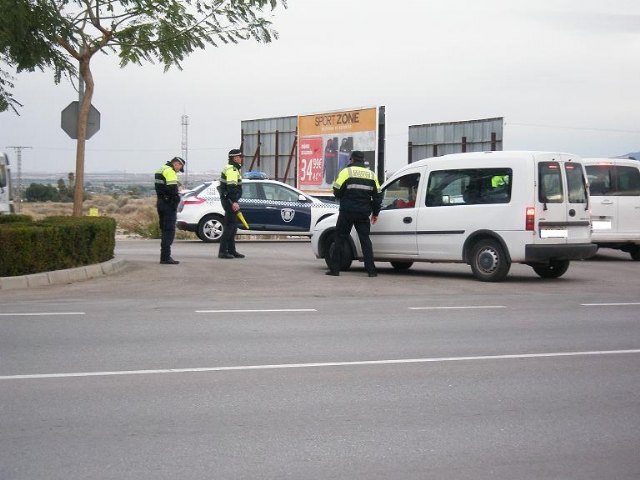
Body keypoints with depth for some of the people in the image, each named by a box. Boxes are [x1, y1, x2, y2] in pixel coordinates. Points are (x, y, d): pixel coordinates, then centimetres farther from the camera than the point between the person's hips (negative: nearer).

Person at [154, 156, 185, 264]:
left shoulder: (161, 169, 19)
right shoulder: (170, 171, -13)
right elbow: (172, 189, -21)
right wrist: (176, 203, -13)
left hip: (161, 202, 10)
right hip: (168, 204, -10)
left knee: (164, 229, 15)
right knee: (169, 230, -9)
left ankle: (165, 256, 19)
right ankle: (166, 257, -12)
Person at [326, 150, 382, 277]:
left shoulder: (346, 172, -4)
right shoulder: (371, 174, 10)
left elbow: (337, 192, -4)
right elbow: (377, 196, 12)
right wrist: (375, 213, 20)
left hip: (347, 212, -3)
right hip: (363, 213, 3)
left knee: (340, 238, 4)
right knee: (365, 239, 7)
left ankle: (334, 268, 2)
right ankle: (371, 270, 1)